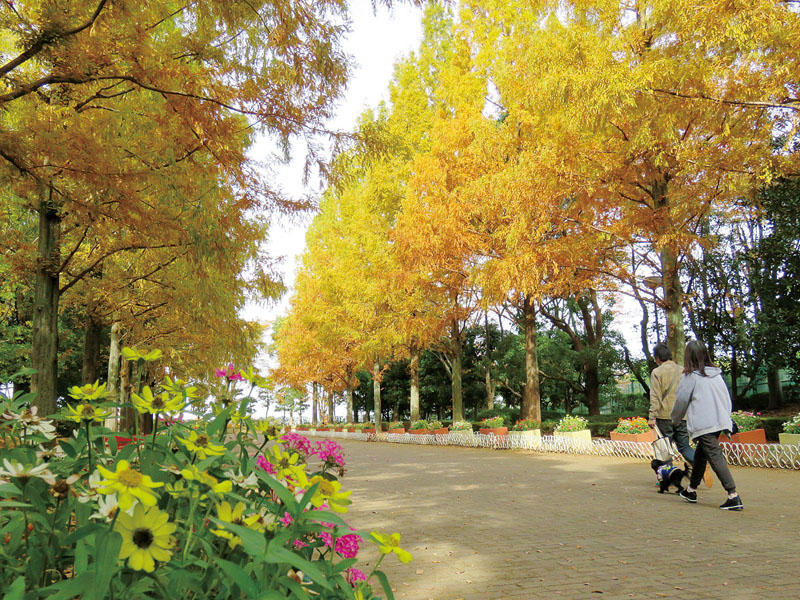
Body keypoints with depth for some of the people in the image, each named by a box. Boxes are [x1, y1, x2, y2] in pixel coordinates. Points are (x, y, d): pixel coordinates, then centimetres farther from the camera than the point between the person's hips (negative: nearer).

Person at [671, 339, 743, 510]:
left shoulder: (690, 376, -6)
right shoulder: (717, 374, 10)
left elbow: (681, 401, 1)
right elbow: (727, 398, 13)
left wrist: (675, 420, 17)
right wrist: (726, 418, 22)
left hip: (702, 424, -7)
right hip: (720, 422, 7)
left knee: (715, 457, -8)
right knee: (700, 455, 19)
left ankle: (733, 496, -17)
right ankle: (691, 491, 31)